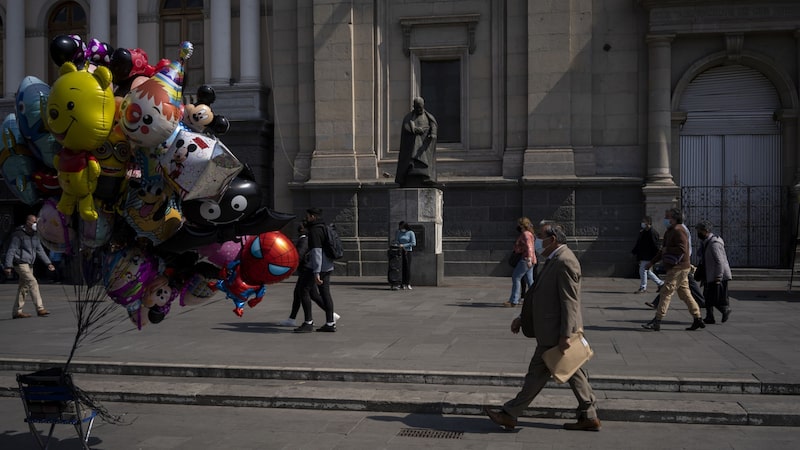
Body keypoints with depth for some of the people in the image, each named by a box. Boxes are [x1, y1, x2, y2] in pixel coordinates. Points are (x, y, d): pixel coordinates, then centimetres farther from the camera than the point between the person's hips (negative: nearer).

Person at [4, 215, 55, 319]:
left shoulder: (34, 235, 13)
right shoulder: (19, 234, -11)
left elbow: (40, 250, 18)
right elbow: (11, 251, -13)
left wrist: (48, 263, 11)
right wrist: (8, 266, -17)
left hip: (29, 265, 9)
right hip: (20, 264, -9)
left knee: (24, 287, 9)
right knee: (33, 283, -17)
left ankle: (17, 312, 15)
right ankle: (40, 309, -19)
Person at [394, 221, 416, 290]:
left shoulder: (411, 233, -1)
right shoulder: (398, 232, 10)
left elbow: (413, 243, -8)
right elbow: (396, 241, 10)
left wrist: (403, 245, -12)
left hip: (407, 252, -2)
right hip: (400, 252, 2)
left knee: (407, 267, -6)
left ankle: (408, 284, -2)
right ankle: (402, 284, -5)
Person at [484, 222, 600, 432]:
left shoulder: (565, 262, -19)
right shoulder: (554, 260, 14)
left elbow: (569, 302, -22)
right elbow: (537, 293, 21)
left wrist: (565, 335, -23)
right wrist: (522, 318, 21)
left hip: (555, 333, -10)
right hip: (555, 331, 10)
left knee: (537, 373, 0)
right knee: (573, 373, 14)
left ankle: (509, 415, 9)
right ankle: (589, 417, 21)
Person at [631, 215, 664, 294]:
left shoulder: (652, 233, -14)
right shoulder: (642, 232, 14)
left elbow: (655, 246, -16)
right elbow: (638, 244, 21)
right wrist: (634, 252, 17)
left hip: (648, 257, -9)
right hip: (643, 257, 9)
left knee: (643, 271, -8)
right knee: (648, 272, 15)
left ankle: (643, 288, 0)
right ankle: (660, 283, 28)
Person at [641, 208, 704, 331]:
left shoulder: (678, 230, -14)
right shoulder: (669, 231, 18)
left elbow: (682, 249, -24)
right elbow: (664, 250, 26)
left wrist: (667, 250, -11)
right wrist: (652, 262, 23)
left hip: (678, 268, -10)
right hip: (676, 267, 10)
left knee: (666, 292, -11)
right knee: (685, 293, 13)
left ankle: (657, 322, -12)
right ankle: (698, 319, 18)